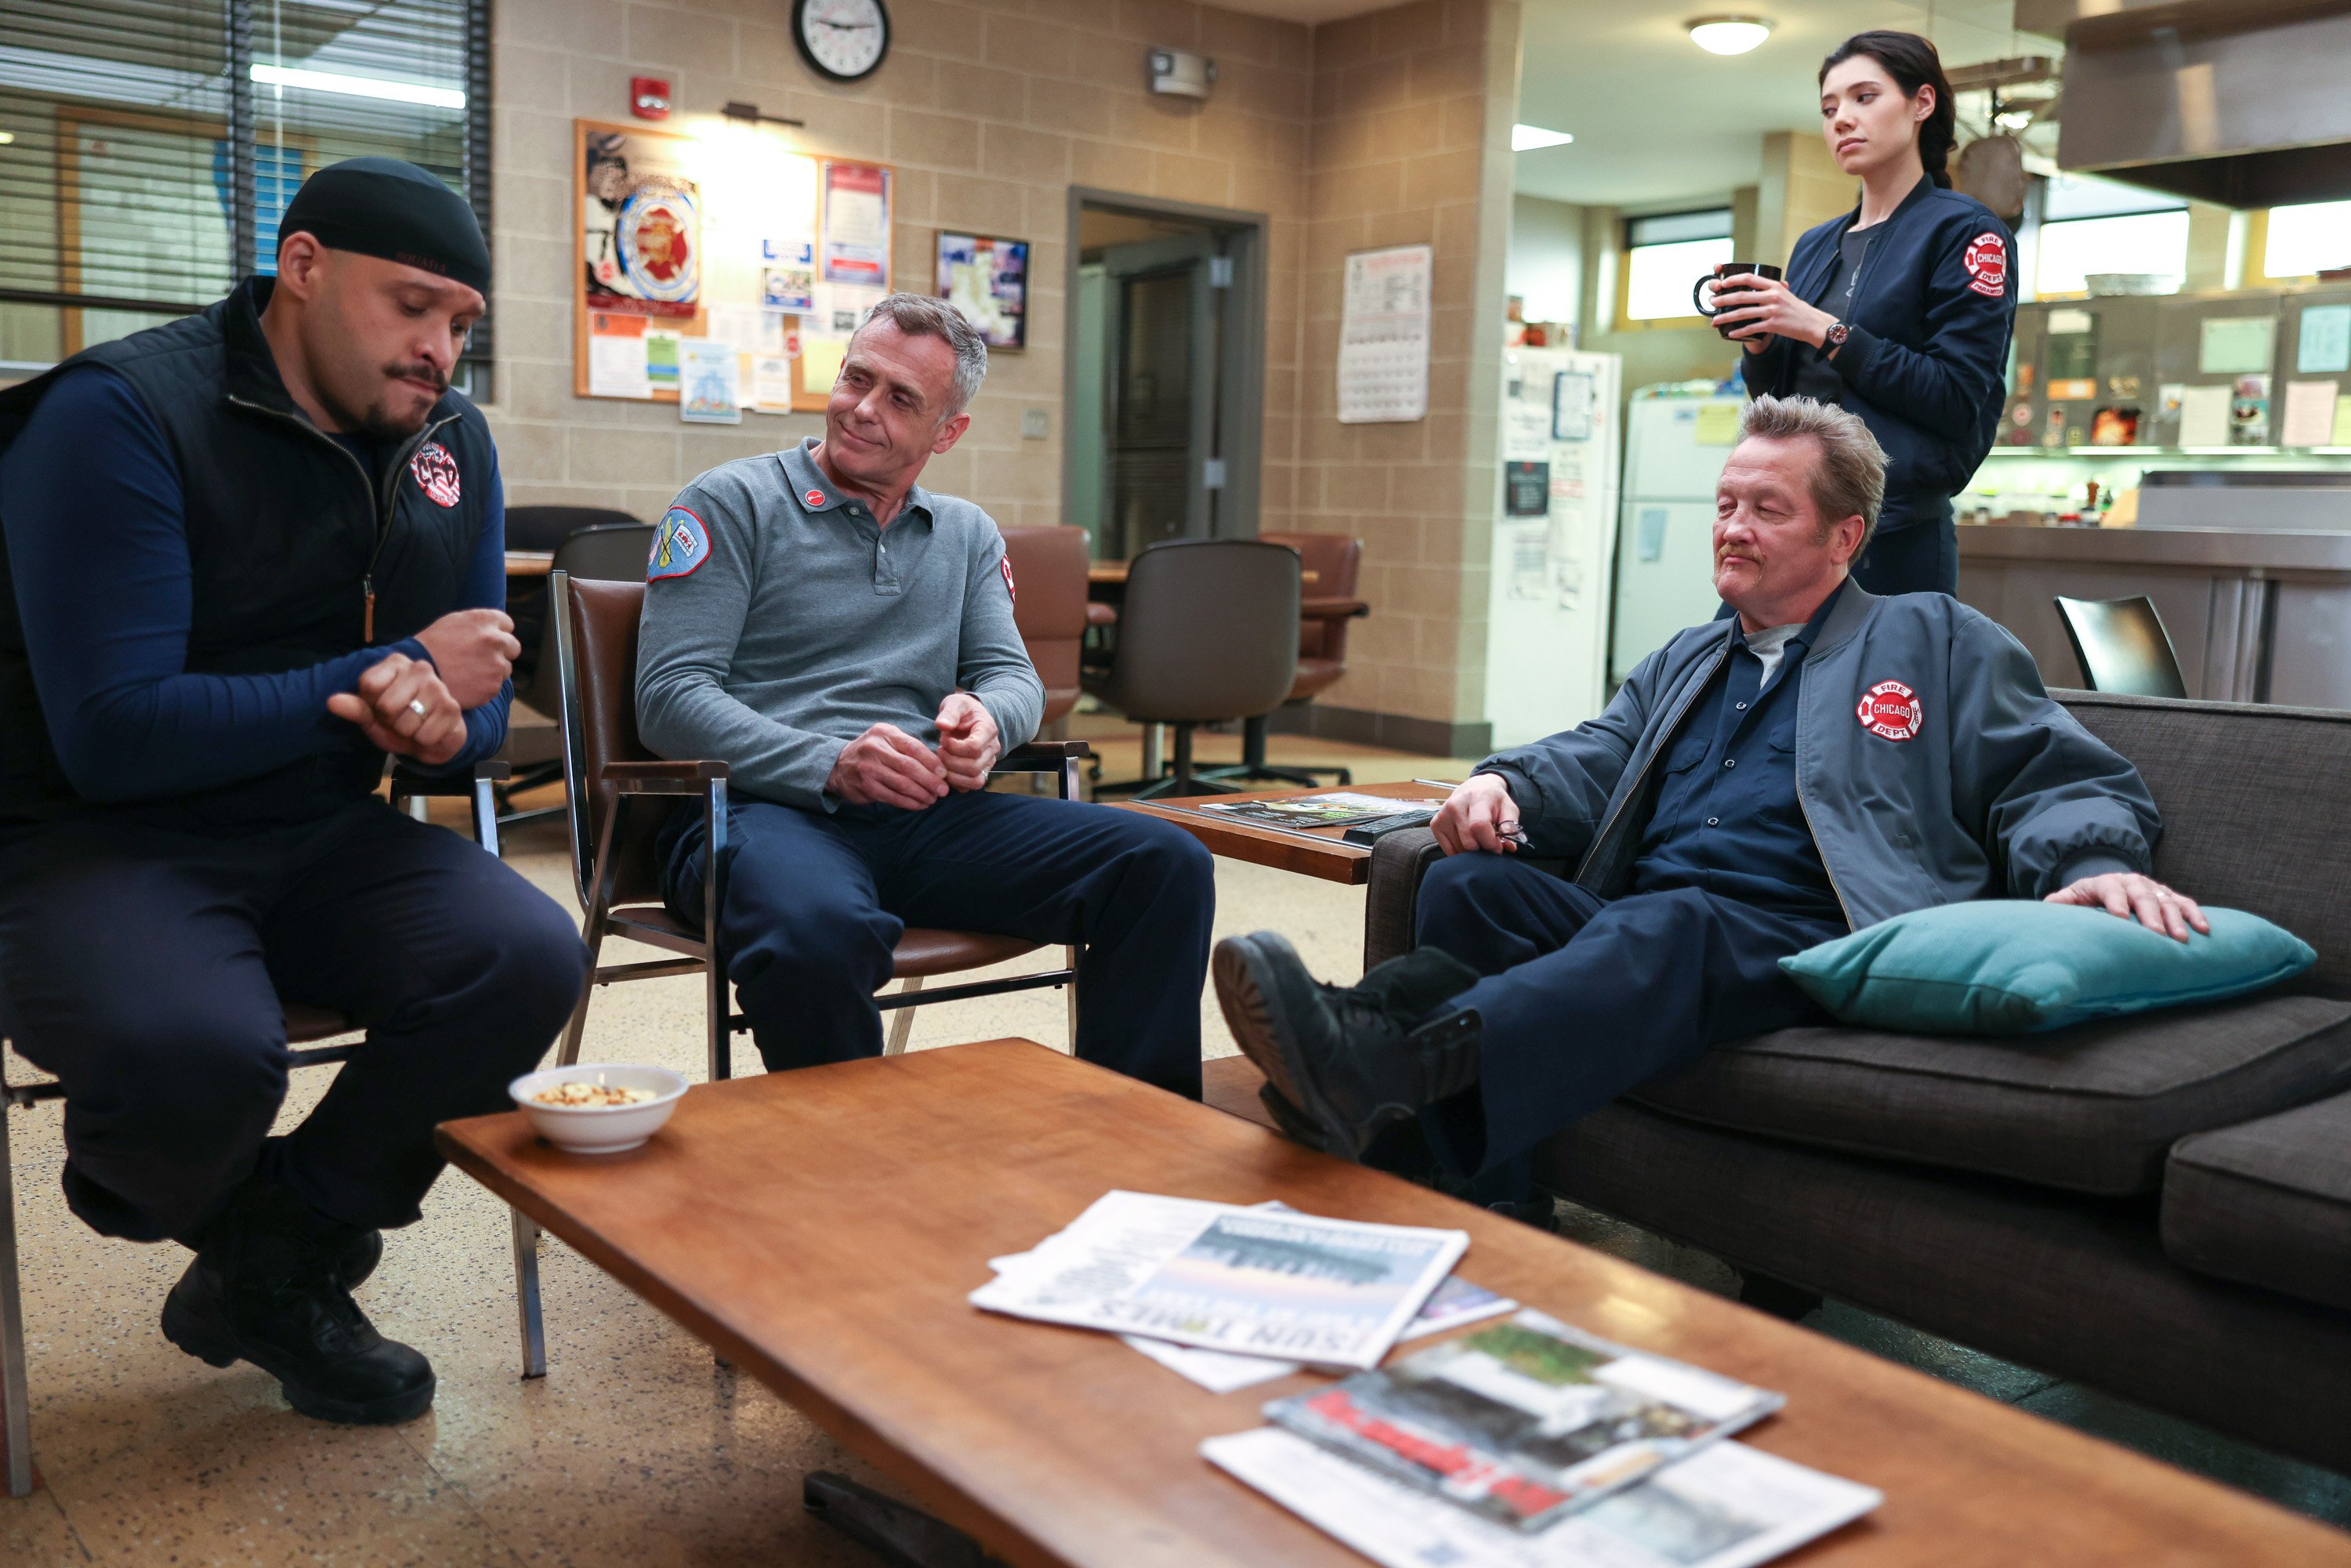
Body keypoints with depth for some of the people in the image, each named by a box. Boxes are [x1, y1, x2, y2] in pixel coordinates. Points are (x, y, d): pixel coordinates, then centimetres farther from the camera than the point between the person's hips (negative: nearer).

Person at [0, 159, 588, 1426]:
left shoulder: (450, 443, 5)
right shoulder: (121, 414, -14)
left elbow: (479, 705, 12)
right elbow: (112, 735, -22)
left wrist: (444, 727, -15)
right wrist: (388, 677, -17)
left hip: (313, 842, 6)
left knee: (529, 960, -21)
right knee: (201, 1048, -35)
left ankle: (282, 1264, 2)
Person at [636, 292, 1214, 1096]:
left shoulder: (967, 534, 22)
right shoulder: (732, 503, 4)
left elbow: (1013, 675, 16)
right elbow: (671, 696, -5)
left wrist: (984, 719, -11)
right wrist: (831, 767, -21)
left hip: (923, 817, 5)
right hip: (761, 808, -4)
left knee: (1167, 863, -17)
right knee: (817, 930, -42)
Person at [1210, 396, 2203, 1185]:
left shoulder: (1934, 645, 18)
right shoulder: (1683, 663, 32)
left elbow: (2067, 786, 11)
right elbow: (1595, 765, 16)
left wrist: (2093, 867, -13)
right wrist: (1502, 783, -8)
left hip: (1805, 945, -5)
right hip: (1638, 931, 5)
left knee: (1665, 924, -38)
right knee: (1471, 883, -24)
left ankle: (1388, 1068, -62)